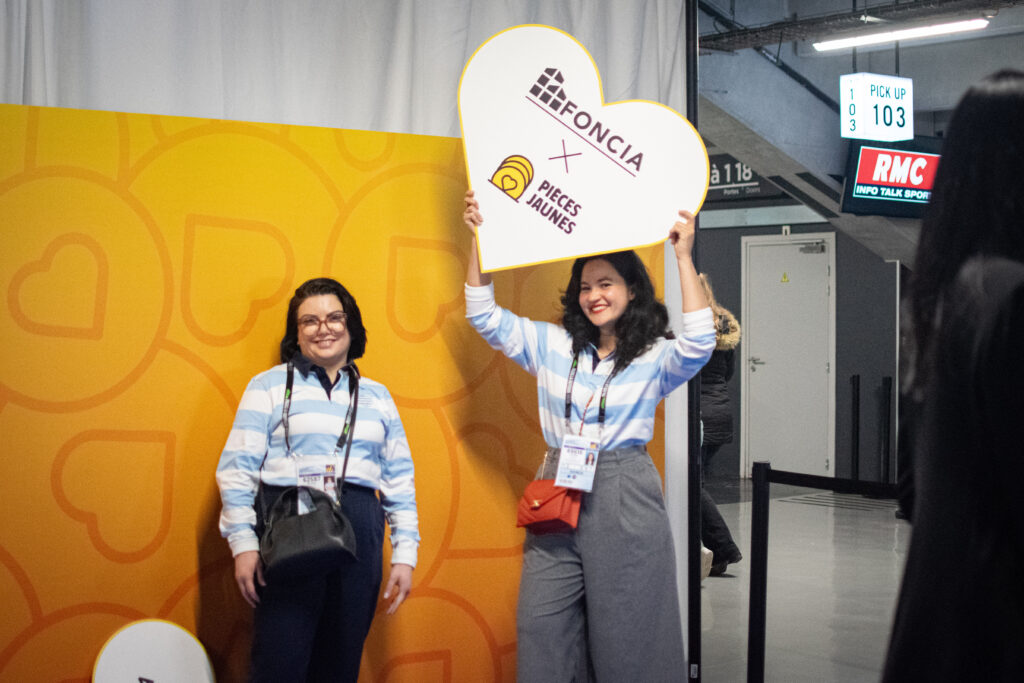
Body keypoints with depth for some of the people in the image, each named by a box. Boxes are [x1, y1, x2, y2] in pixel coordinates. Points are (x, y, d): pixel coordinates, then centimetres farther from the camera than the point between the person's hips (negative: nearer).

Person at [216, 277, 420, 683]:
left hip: (359, 540, 3)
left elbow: (399, 478, 15)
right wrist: (243, 544, -9)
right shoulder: (270, 385, 6)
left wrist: (404, 554, 7)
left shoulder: (376, 395, 17)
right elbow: (237, 467, 0)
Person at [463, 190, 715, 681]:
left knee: (625, 634, 2)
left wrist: (683, 257, -21)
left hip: (624, 500, -3)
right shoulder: (552, 345, 11)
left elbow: (698, 345, -20)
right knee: (542, 628, 4)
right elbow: (484, 315, 11)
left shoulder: (656, 357, 1)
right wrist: (479, 237, 3)